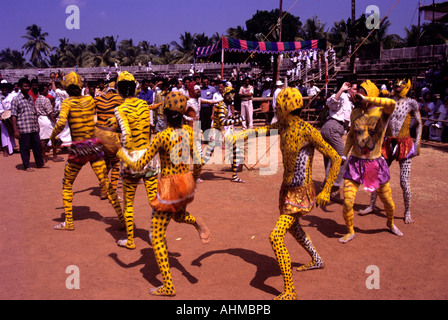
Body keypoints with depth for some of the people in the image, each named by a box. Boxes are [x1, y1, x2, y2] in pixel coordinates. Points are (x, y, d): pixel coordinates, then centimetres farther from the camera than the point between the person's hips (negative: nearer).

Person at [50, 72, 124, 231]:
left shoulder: (67, 102, -8)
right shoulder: (90, 99, 4)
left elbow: (61, 123, -22)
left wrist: (53, 136, -6)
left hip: (78, 149, -3)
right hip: (94, 146, 3)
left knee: (67, 184, 16)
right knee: (105, 183, 6)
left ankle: (68, 222, 18)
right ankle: (122, 218, 6)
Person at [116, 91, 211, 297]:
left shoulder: (161, 137, -19)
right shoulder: (189, 132, -2)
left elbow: (138, 166, -15)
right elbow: (198, 164, 0)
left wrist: (122, 155, 3)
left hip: (169, 188, -6)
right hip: (186, 183, 6)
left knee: (156, 236, 8)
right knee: (178, 215, 38)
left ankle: (168, 286, 9)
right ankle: (197, 223, 3)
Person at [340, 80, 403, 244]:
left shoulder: (382, 111, -11)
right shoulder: (355, 113, 1)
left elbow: (392, 103, -37)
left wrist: (367, 99, -34)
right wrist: (344, 154, 12)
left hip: (376, 164, -2)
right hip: (355, 163, 2)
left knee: (388, 203, 14)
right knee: (347, 203, -7)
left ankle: (390, 223, 47)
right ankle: (350, 232, 19)